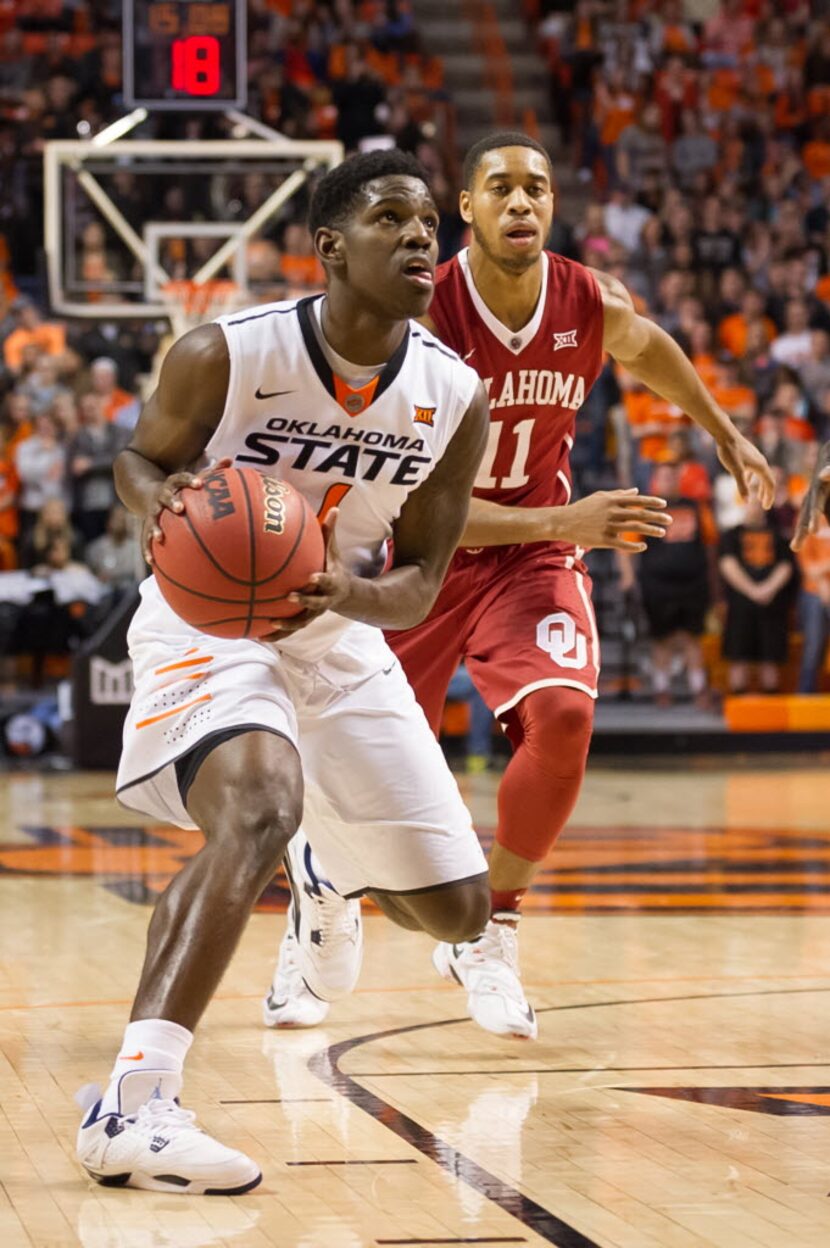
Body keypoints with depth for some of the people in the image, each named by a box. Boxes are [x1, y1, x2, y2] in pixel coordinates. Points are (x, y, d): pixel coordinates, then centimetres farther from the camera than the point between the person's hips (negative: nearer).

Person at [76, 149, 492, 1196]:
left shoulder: (455, 398, -10)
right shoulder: (224, 356, -20)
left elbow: (419, 585, -5)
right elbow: (141, 454, -1)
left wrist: (344, 591, -28)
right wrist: (158, 503, -25)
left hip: (337, 633, 5)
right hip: (207, 621, -5)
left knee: (455, 908, 8)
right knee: (262, 805, -37)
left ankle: (327, 871, 47)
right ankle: (132, 1106, -42)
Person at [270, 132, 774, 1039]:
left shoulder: (595, 307, -12)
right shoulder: (422, 318, -25)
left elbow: (649, 351, 16)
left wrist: (725, 435, 27)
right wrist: (561, 523, -39)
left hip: (535, 551, 2)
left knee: (563, 719, -25)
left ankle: (488, 933, -4)